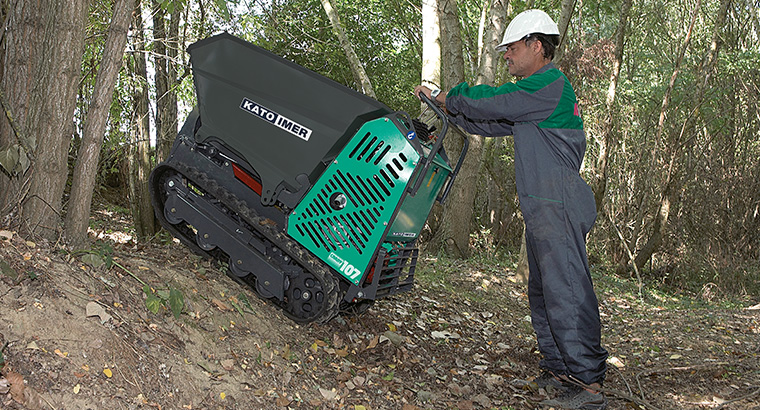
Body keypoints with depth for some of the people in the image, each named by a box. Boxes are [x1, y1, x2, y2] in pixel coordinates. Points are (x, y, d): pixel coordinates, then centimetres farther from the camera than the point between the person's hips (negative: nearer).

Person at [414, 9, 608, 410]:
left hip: (558, 207, -11)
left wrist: (445, 98, 5)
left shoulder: (549, 84, -11)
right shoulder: (537, 91, 22)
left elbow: (486, 104, -13)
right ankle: (558, 369, 24)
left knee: (566, 292, -11)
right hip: (543, 210, 11)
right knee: (543, 293, 14)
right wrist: (441, 103, 18)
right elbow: (490, 123, 23)